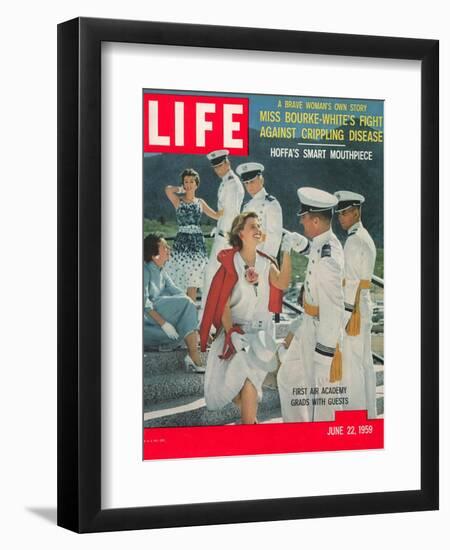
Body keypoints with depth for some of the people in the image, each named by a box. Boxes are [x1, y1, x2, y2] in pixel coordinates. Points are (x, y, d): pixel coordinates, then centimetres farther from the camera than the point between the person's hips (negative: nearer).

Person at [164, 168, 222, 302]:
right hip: (182, 240, -3)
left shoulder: (200, 202, 13)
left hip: (197, 241, 3)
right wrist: (181, 190, 1)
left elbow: (217, 215, 19)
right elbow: (168, 189, -16)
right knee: (180, 278, -8)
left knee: (193, 280, 2)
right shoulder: (178, 201, 3)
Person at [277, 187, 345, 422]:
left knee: (323, 388, 5)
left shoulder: (327, 259, -28)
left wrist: (326, 350, -22)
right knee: (288, 377, 21)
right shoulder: (323, 244, 2)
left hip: (323, 333, -10)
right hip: (309, 327, 10)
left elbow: (332, 306, -26)